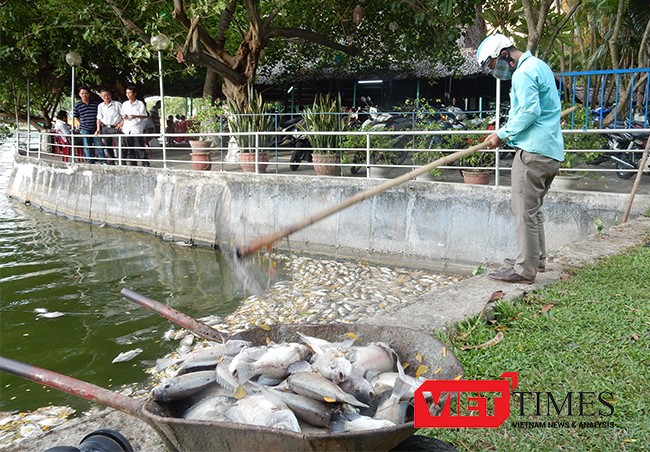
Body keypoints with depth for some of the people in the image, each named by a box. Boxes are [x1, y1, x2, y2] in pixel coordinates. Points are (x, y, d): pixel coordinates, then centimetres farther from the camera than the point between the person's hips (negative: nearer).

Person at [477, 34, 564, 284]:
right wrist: (505, 132, 12)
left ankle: (524, 270, -4)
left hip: (533, 151, -10)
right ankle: (536, 258, 28)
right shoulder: (539, 66, 21)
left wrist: (503, 134, -9)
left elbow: (530, 112, -20)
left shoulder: (524, 73, -11)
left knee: (524, 209, -7)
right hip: (551, 150, 10)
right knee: (533, 208, 19)